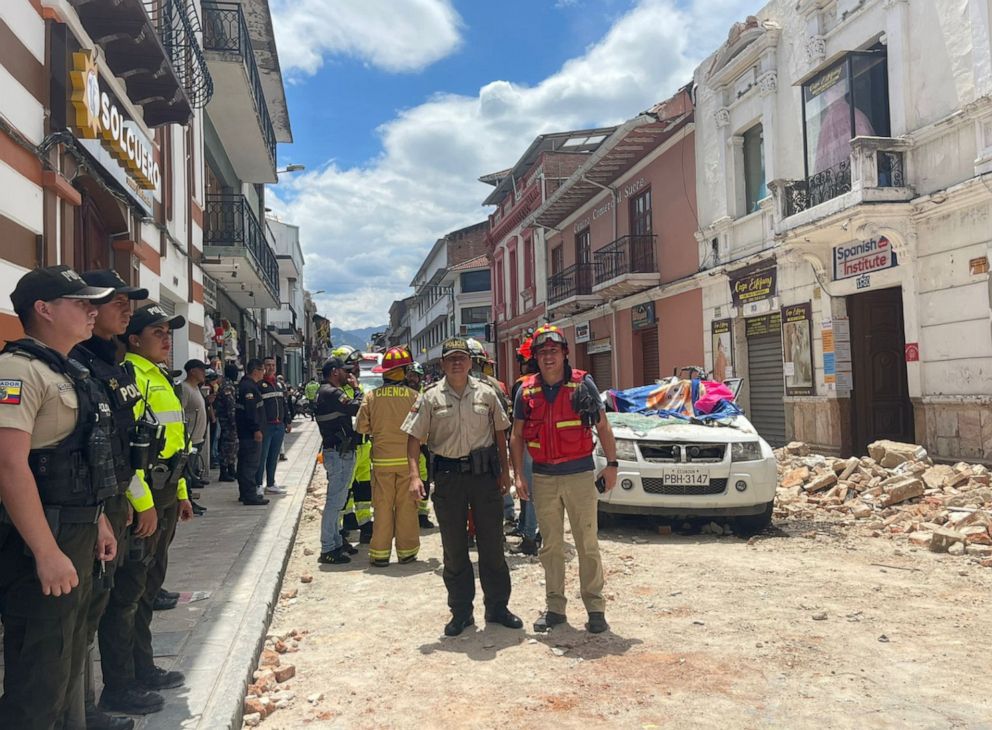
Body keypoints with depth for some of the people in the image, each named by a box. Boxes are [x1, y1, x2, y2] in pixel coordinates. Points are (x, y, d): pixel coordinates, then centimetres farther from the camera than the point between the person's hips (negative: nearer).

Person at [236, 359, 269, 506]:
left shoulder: (244, 384, 16)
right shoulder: (249, 387, -17)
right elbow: (250, 410, -24)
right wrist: (256, 429, -24)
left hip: (244, 432, 11)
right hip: (251, 433, -11)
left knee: (244, 463, 16)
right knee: (251, 464, -8)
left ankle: (244, 493, 25)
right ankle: (250, 496, -7)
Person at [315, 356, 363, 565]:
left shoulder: (326, 392, 16)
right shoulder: (332, 393, -18)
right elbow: (357, 409, -23)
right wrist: (356, 388, -10)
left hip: (339, 452, 11)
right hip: (339, 454, -11)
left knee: (337, 501, 18)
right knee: (334, 502, -7)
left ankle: (336, 542, 28)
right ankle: (328, 550, -2)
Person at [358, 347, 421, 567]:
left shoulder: (371, 397, -3)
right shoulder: (413, 395, -7)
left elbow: (361, 427, 0)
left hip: (382, 459, 1)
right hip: (407, 458, -1)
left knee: (382, 506, 8)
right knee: (407, 506, 8)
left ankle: (380, 553, 12)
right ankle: (407, 551, 14)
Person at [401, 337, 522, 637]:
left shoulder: (486, 394, 3)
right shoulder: (430, 398, 0)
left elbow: (500, 432, 10)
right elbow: (414, 438, -1)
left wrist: (505, 471, 5)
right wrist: (415, 475, -12)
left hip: (485, 474, 1)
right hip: (448, 475, 0)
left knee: (492, 544, 7)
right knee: (454, 548, 8)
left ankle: (497, 607, 21)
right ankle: (460, 612, 20)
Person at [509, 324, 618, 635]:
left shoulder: (582, 384, -2)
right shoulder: (527, 390, 4)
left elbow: (602, 426, 4)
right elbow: (517, 436, 9)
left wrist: (611, 464, -3)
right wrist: (519, 475, 2)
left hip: (580, 474, -2)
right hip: (543, 478, 3)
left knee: (587, 544, 1)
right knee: (550, 546, 10)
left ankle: (595, 608, 10)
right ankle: (555, 607, 20)